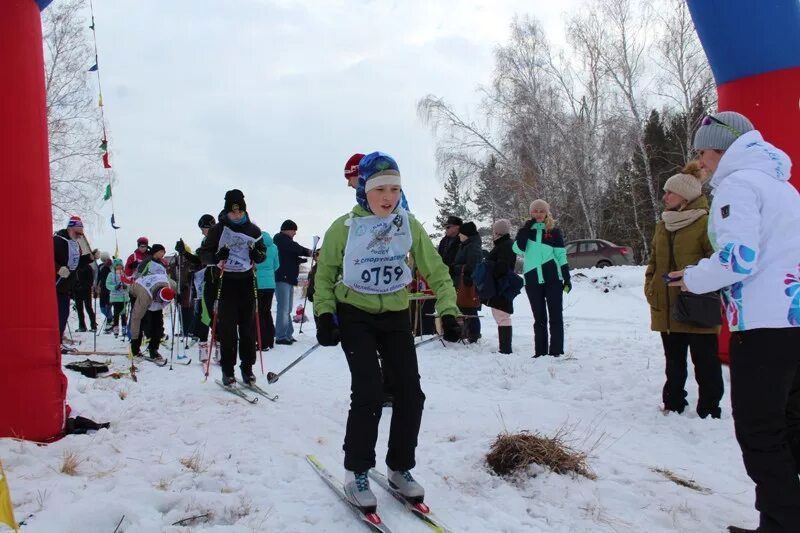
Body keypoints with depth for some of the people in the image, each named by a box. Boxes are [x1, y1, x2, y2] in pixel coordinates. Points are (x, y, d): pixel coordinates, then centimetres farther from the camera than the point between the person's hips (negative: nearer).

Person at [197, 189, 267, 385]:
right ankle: (227, 370, 3)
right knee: (227, 326, -4)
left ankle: (247, 367, 12)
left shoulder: (253, 230, 7)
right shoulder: (218, 230, 1)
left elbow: (263, 252, 17)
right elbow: (204, 254, 3)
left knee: (248, 325, 2)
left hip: (247, 281, 2)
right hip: (226, 281, -2)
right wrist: (217, 256, -18)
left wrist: (257, 255, -6)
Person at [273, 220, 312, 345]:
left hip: (288, 279, 10)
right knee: (283, 308, -12)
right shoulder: (281, 239, -3)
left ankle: (288, 335, 13)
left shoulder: (286, 241, 25)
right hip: (282, 278, -10)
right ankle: (281, 336, -11)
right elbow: (296, 248, -16)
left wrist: (306, 258, 4)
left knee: (287, 309, 10)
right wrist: (309, 252, -8)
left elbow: (293, 258, 19)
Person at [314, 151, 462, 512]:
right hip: (355, 316, -3)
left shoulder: (408, 224, -7)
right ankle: (356, 473, 3)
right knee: (369, 391, -16)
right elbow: (325, 274, -1)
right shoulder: (345, 227, -13)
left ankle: (400, 468, 19)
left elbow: (436, 271, -2)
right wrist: (324, 314, -13)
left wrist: (448, 311, -12)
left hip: (396, 316, 3)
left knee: (410, 393, -1)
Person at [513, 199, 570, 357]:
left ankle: (556, 351, 2)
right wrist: (526, 230, -13)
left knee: (555, 316, -1)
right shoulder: (525, 230, 9)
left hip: (552, 278, -2)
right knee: (539, 318, 8)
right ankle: (540, 352, 13)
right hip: (532, 279, 2)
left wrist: (567, 278, 0)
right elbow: (518, 249, -7)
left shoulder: (554, 231, 4)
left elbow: (561, 256, 4)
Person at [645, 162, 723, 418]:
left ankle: (709, 409, 12)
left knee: (705, 363, 3)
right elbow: (654, 260, 18)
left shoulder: (705, 223, -10)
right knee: (673, 363, 17)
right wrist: (650, 287, 7)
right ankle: (673, 404, 27)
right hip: (665, 308, 7)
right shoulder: (663, 225, 12)